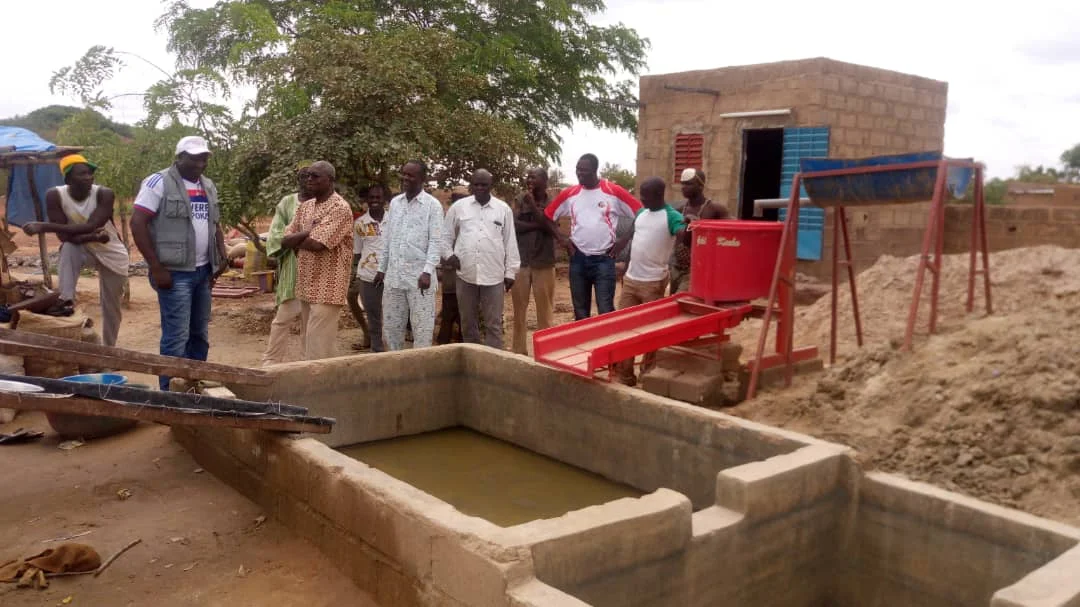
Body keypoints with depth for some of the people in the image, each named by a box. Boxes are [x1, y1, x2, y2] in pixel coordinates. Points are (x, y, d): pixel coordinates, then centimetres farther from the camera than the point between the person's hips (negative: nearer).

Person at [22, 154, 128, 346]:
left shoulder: (104, 194, -27)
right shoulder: (55, 196, -21)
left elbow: (90, 227, -37)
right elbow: (63, 235, -24)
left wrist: (44, 226, -39)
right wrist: (93, 236, -39)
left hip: (113, 255, -1)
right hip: (84, 250, 1)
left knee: (111, 307, 5)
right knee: (69, 247, -34)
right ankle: (66, 299, -27)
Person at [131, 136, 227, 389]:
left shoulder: (208, 186, 15)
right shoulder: (159, 182, -7)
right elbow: (138, 223, -11)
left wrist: (222, 257, 8)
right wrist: (156, 268, -15)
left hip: (203, 271, 7)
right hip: (175, 273, -7)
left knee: (200, 335, 12)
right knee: (177, 337, -7)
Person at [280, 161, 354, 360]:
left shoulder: (340, 208, -13)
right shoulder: (304, 206, 13)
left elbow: (315, 244, -21)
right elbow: (285, 241, 7)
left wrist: (297, 241, -2)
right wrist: (308, 233, -9)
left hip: (326, 288, -8)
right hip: (306, 285, 8)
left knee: (319, 347, -8)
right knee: (310, 344, 14)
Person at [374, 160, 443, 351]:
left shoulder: (433, 205, -5)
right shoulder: (394, 202, 11)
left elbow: (435, 241, -9)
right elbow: (388, 238, 16)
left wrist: (427, 272, -18)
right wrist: (381, 268, 14)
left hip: (419, 275, -5)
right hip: (394, 274, 5)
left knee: (422, 326, 0)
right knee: (391, 324, 11)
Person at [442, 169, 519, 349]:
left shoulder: (503, 209, 4)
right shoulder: (458, 207, 6)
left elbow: (510, 242, 6)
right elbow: (446, 235, 14)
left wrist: (510, 272, 3)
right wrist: (449, 254, -2)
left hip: (494, 275, -1)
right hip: (466, 274, 2)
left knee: (493, 324, 2)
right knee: (468, 323, 11)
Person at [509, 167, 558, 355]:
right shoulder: (521, 200, 6)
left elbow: (551, 229, -14)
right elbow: (514, 225, -5)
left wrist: (533, 205, -14)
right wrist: (537, 224, -12)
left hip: (544, 263, -2)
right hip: (521, 262, 2)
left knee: (544, 310, 0)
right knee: (519, 308, 7)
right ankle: (519, 349, 16)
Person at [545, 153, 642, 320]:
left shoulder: (614, 191, -6)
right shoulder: (569, 194, 4)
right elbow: (548, 217, 14)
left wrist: (624, 241, -5)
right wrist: (562, 240, 4)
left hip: (604, 258, -3)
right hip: (578, 259, 3)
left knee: (606, 310, -5)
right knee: (580, 310, 11)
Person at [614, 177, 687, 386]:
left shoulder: (671, 216, -10)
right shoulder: (641, 213, 11)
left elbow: (683, 236, -26)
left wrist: (688, 228, -48)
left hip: (653, 282, -7)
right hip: (631, 279, 7)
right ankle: (624, 375, 21)